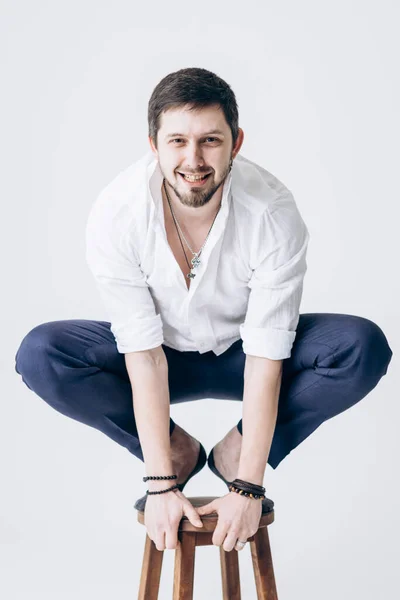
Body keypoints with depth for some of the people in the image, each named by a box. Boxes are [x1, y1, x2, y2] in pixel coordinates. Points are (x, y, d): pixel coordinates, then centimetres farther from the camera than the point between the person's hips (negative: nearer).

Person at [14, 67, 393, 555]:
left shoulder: (274, 214, -28)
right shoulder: (115, 214, -27)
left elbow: (265, 358, -26)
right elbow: (144, 354, -24)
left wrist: (247, 488, -28)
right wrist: (161, 483, -26)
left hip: (240, 353, 0)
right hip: (163, 354, 1)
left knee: (365, 349, -28)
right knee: (38, 356, -26)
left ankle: (236, 456, -8)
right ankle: (178, 453, -7)